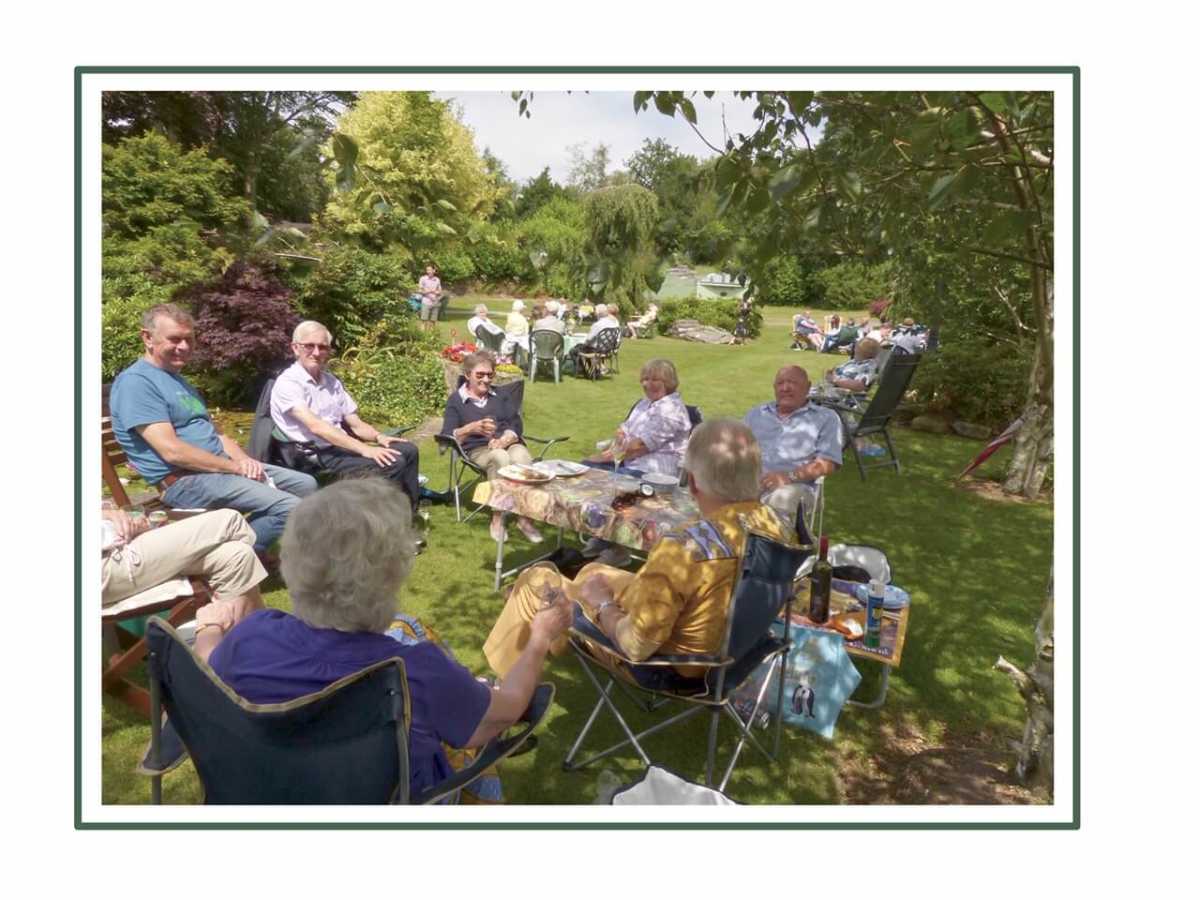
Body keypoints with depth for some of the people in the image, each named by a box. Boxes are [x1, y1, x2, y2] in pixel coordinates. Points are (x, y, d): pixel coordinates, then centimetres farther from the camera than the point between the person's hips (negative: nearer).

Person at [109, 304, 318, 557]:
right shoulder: (135, 382, -11)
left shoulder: (178, 379, 20)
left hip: (219, 467, 10)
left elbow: (212, 431, 18)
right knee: (290, 508, -24)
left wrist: (243, 459, -2)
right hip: (185, 480, -10)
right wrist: (234, 466, -14)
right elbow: (172, 451, -20)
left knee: (306, 484, 10)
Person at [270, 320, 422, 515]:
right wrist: (364, 449, -28)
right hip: (317, 456, -7)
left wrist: (378, 436, -8)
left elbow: (355, 424, 15)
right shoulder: (287, 383, -9)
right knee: (393, 463, -24)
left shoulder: (331, 381, 15)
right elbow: (316, 426, -21)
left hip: (341, 447, 8)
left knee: (408, 451, -5)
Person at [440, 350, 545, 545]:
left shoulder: (502, 395, 23)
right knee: (500, 458, -39)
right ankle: (498, 518, -34)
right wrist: (472, 428, -21)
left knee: (521, 457, -35)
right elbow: (448, 436, -1)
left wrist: (504, 439, -15)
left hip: (508, 444, 3)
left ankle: (525, 516, -32)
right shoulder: (456, 399, 12)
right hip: (478, 450, -2)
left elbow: (516, 425, 9)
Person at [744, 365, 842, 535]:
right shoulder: (756, 413, 28)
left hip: (793, 485, -2)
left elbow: (827, 463, 2)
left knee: (782, 499, -39)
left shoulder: (825, 418, 15)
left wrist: (789, 476, -13)